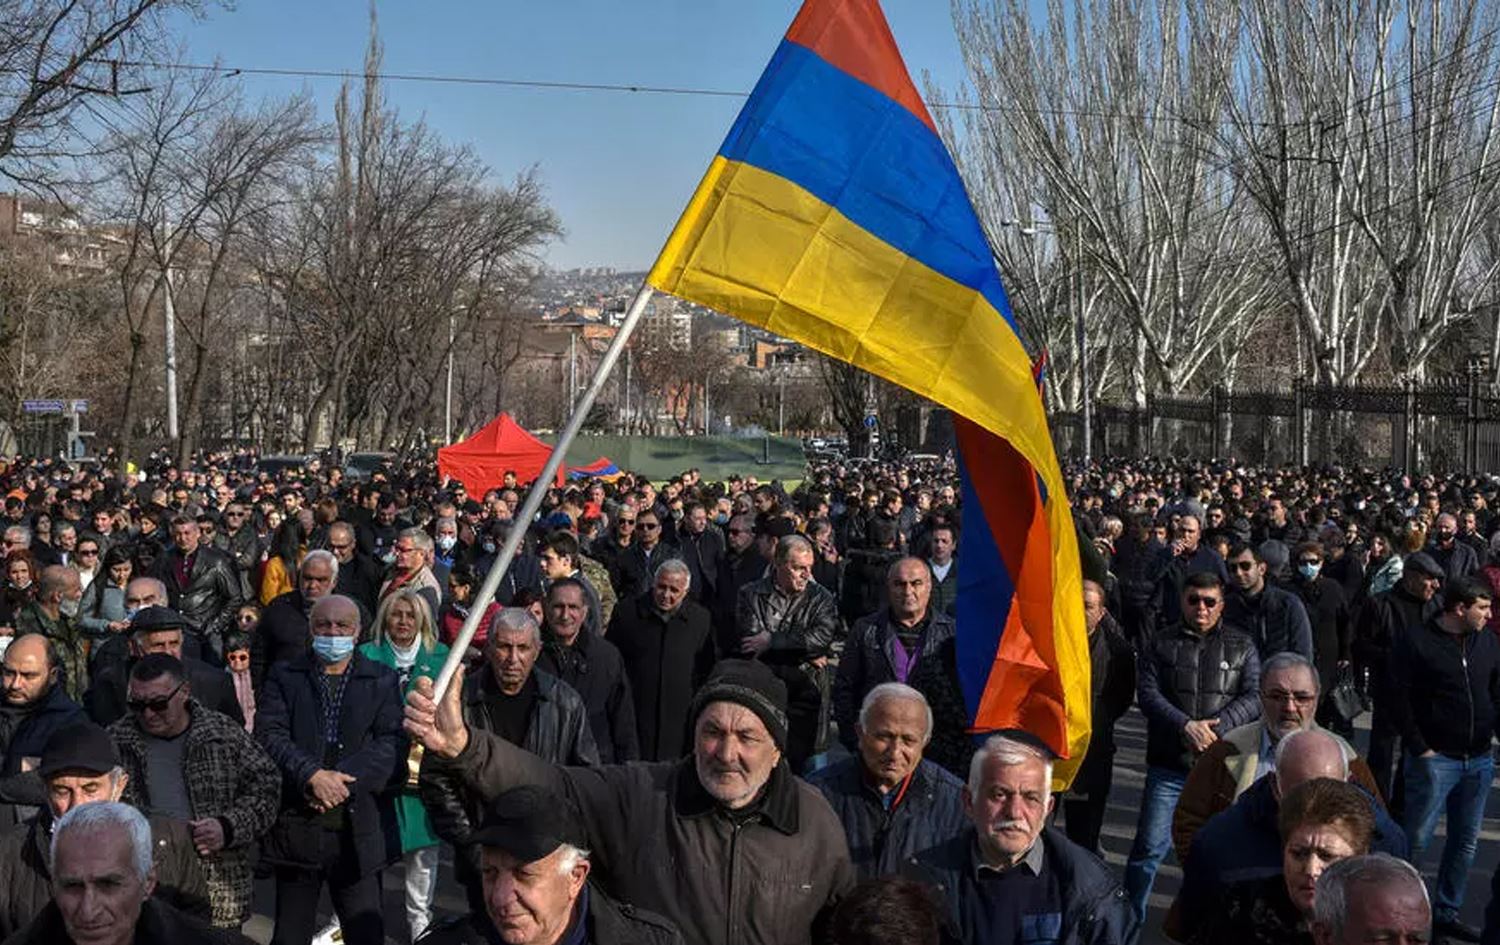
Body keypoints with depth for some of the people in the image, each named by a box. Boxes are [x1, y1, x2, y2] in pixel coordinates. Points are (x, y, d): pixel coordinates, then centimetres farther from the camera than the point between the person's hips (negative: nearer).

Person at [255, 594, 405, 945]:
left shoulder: (382, 681, 9)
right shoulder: (283, 678, 9)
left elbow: (393, 745, -3)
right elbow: (269, 735, -4)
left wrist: (342, 780, -16)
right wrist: (313, 775, -19)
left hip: (359, 832, 0)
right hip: (296, 828, 0)